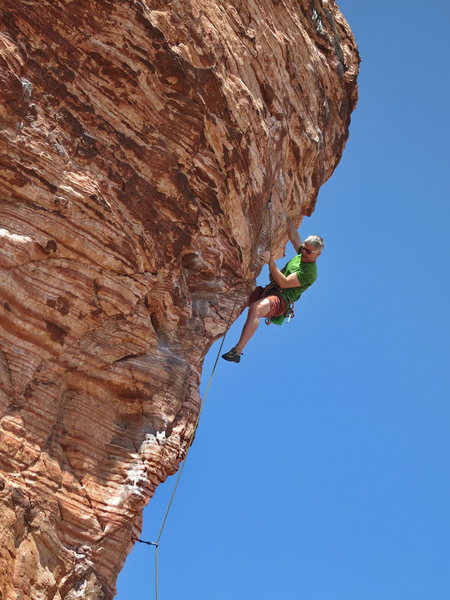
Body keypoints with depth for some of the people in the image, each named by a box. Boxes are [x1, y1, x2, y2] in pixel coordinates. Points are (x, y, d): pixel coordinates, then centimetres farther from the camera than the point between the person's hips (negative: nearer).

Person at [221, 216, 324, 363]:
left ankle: (237, 351, -46)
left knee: (255, 308, -40)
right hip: (266, 292, 10)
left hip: (280, 300, -10)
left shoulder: (310, 272, -10)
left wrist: (271, 262, -20)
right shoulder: (301, 256, 17)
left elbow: (284, 283, -17)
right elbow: (293, 237, 30)